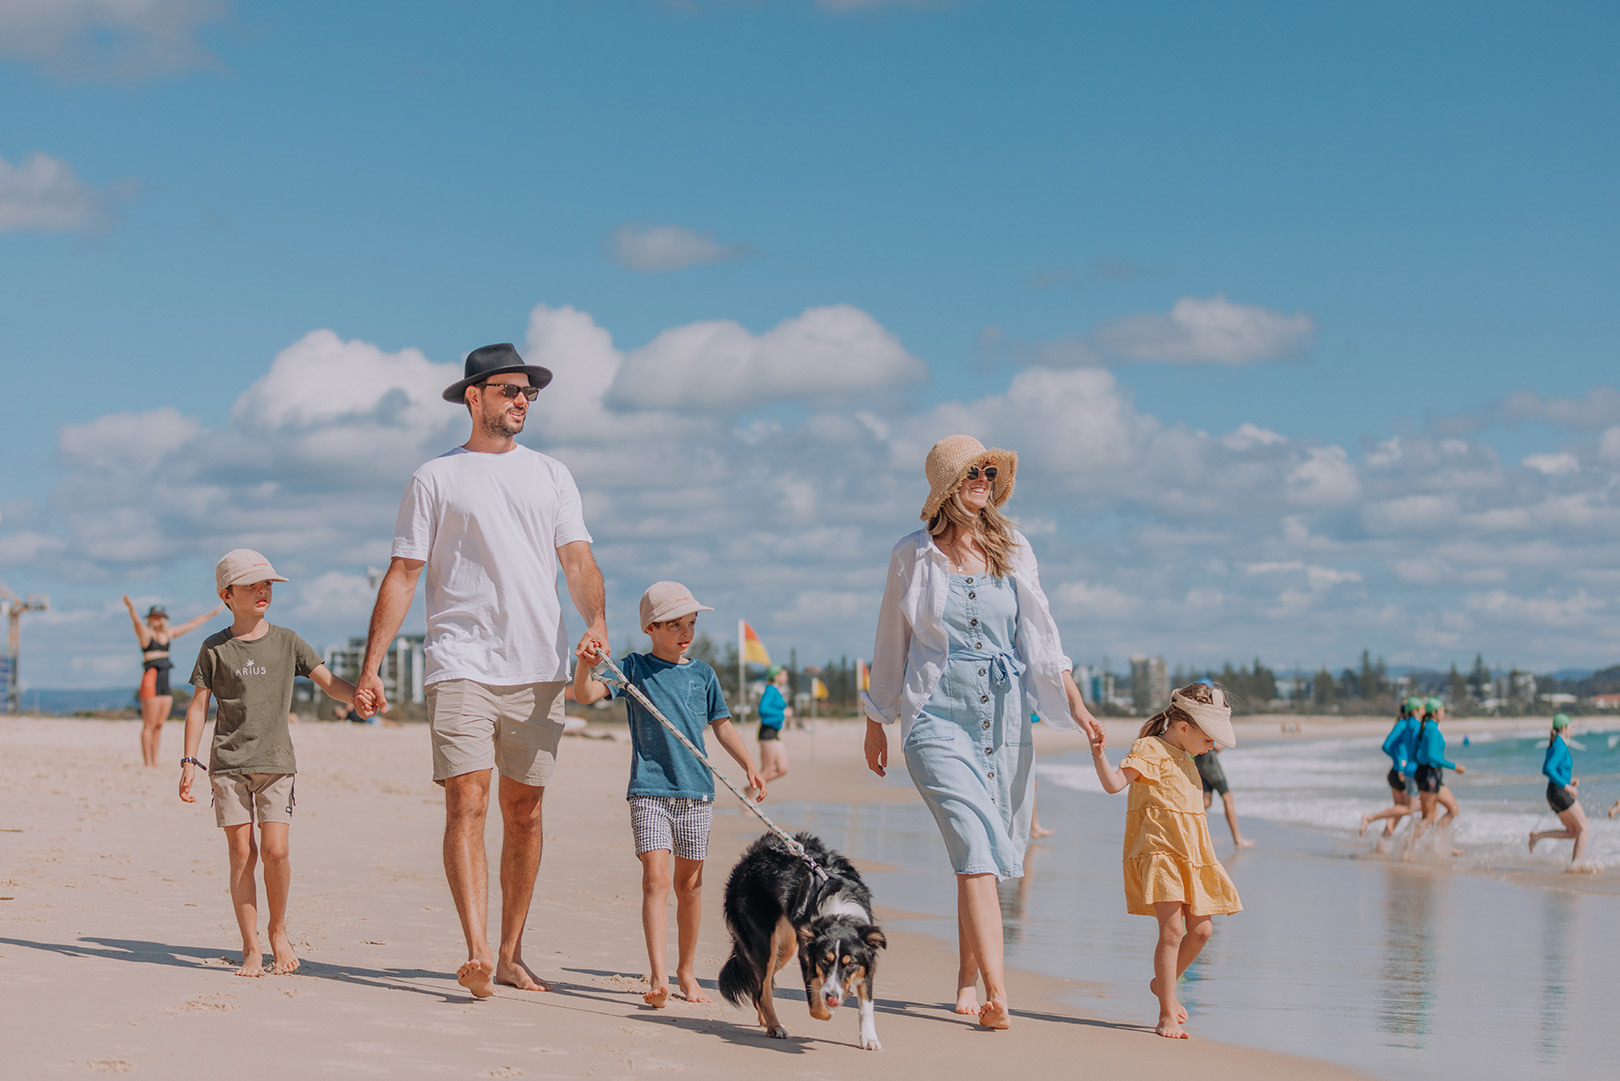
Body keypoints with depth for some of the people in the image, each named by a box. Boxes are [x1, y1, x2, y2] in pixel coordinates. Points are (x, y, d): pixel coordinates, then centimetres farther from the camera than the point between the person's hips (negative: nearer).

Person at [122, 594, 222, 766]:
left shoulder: (168, 634, 15)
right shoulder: (146, 633, -3)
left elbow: (192, 624, 24)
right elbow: (137, 622, -24)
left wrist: (213, 613, 30)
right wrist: (131, 608, -46)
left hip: (165, 684, 6)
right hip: (150, 681, -6)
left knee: (159, 725, 8)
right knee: (149, 725, -6)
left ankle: (155, 761, 12)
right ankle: (147, 763, -6)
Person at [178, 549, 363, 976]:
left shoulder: (287, 642, 7)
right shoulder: (214, 649, 5)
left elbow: (329, 682, 3)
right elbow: (198, 706, 7)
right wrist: (189, 761, 0)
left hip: (275, 762, 0)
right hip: (229, 763, 0)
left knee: (275, 849, -10)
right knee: (241, 853, -3)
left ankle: (279, 931, 12)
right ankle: (251, 949, 3)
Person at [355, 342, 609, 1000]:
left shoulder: (551, 475, 16)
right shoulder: (435, 479, 7)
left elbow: (577, 559, 6)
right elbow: (402, 576, 4)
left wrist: (595, 622, -14)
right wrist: (370, 668, -3)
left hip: (538, 668, 3)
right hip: (461, 666, -3)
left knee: (524, 811, 6)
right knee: (467, 804, -13)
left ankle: (511, 955, 14)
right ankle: (477, 955, -20)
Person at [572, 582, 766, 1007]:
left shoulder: (702, 674, 11)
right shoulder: (634, 668, 1)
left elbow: (722, 725, 18)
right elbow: (586, 694, -10)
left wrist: (748, 765, 7)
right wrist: (584, 666, -30)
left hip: (696, 791, 4)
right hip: (649, 790, -3)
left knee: (689, 884, 9)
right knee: (655, 879, -15)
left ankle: (686, 972, 23)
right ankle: (658, 976, -21)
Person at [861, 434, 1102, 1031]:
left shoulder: (1013, 550, 8)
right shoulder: (913, 555, 1)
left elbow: (1041, 635, 10)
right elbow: (891, 643, 9)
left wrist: (1075, 705, 0)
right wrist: (876, 724, 13)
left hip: (1006, 717, 4)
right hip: (938, 717, -4)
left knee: (994, 850, 8)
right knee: (977, 846, -18)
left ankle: (968, 977, 27)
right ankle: (996, 992, -25)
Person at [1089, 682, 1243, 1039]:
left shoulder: (1184, 760, 22)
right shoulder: (1150, 749, -6)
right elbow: (1114, 783, -20)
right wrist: (1099, 756, -37)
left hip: (1188, 855, 9)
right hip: (1157, 850, -9)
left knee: (1201, 930, 7)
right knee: (1172, 930, -14)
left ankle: (1163, 983, 31)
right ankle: (1167, 1015, -10)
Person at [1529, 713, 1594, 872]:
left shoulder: (1553, 746, 15)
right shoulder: (1560, 747, -16)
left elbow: (1548, 770, 23)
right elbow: (1547, 770, -27)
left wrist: (1570, 780, 15)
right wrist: (1567, 787, -22)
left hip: (1553, 794, 10)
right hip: (1560, 794, -10)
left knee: (1573, 832, 12)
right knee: (1584, 829, -4)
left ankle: (1537, 835, 4)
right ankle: (1576, 864, -9)